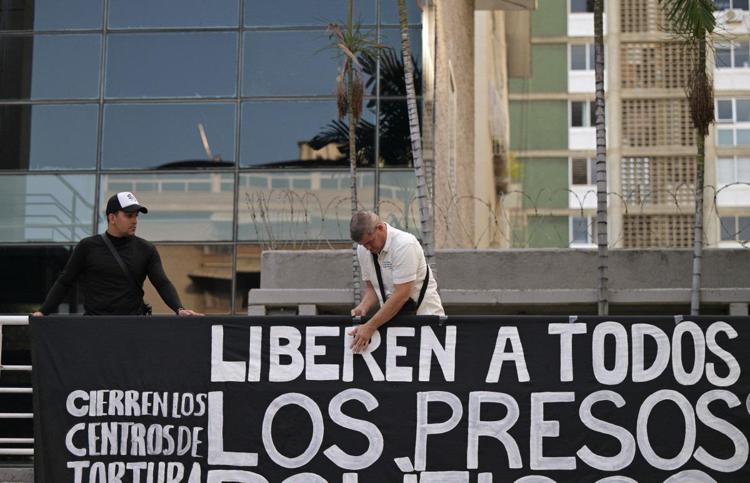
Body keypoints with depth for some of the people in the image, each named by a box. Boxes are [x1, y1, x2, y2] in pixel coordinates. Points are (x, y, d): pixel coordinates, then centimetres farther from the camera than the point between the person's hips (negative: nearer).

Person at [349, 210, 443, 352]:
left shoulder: (404, 244, -21)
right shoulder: (363, 249, 1)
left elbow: (402, 294, -25)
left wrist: (370, 327, -25)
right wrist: (363, 307, -11)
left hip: (423, 313, -6)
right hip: (390, 316, 6)